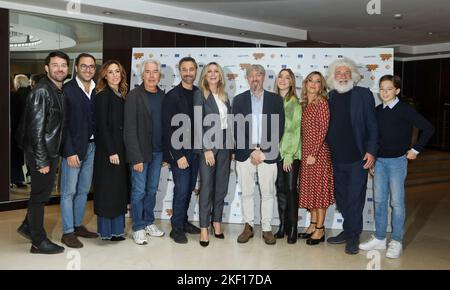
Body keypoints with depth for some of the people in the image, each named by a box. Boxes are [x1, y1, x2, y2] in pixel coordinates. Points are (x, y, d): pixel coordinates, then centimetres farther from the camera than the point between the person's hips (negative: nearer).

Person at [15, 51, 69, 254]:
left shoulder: (59, 91, 10)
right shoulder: (42, 92, -16)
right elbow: (36, 129, -20)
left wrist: (54, 156, 11)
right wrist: (42, 160, -19)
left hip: (51, 152, 8)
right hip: (40, 154, -8)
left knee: (44, 192, 19)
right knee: (39, 195, 4)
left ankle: (28, 226, 37)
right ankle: (38, 242, 17)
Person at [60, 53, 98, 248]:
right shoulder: (67, 90, -8)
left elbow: (98, 120, 8)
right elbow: (63, 123, -10)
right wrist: (70, 152, -14)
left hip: (92, 146, 5)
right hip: (74, 148, -5)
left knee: (83, 190, 15)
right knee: (69, 192, 2)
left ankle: (78, 225, 29)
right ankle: (67, 232, 12)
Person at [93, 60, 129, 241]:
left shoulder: (122, 95, 12)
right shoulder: (103, 95, -8)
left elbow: (122, 124, 11)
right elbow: (101, 125, -14)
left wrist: (121, 151, 6)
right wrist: (111, 152, -17)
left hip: (120, 149, 7)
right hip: (107, 150, -7)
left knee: (120, 189, 10)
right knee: (107, 190, -1)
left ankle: (117, 228, 19)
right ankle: (106, 231, 9)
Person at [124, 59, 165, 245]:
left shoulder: (163, 96, 6)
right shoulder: (134, 96, -9)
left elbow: (165, 124, 8)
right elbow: (130, 129, -12)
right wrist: (136, 157, -16)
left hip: (158, 151, 5)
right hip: (140, 152, -5)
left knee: (152, 189, 14)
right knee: (139, 191, 3)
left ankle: (149, 222, 29)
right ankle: (138, 228, 17)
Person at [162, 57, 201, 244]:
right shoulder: (172, 96, -9)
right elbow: (168, 129, -12)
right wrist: (179, 155, -15)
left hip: (195, 150, 5)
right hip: (179, 151, -5)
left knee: (189, 188, 13)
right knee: (181, 190, -3)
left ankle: (183, 221, 28)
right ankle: (177, 228, 12)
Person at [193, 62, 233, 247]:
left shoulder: (224, 96, 14)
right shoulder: (199, 94, -3)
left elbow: (228, 122, 13)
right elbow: (197, 123, -10)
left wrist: (232, 147, 7)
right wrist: (206, 149, -15)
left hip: (224, 145, 5)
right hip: (208, 144, -5)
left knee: (222, 186, 9)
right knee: (206, 186, -3)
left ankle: (216, 222, 22)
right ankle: (204, 228, 5)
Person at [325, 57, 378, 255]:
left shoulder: (363, 94, -3)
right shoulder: (330, 97, 8)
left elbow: (372, 125, -5)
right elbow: (327, 126, 10)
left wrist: (371, 151, -12)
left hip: (358, 158, -4)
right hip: (337, 158, 4)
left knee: (355, 198, 3)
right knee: (342, 198, 13)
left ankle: (353, 236, 15)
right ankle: (349, 231, 27)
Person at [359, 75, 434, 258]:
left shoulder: (405, 110, -8)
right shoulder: (377, 110, 6)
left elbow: (428, 128, -8)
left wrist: (416, 150, -6)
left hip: (397, 161, -5)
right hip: (379, 160, 5)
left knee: (397, 201, 0)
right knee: (379, 200, 8)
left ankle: (397, 242, 10)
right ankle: (379, 239, 18)